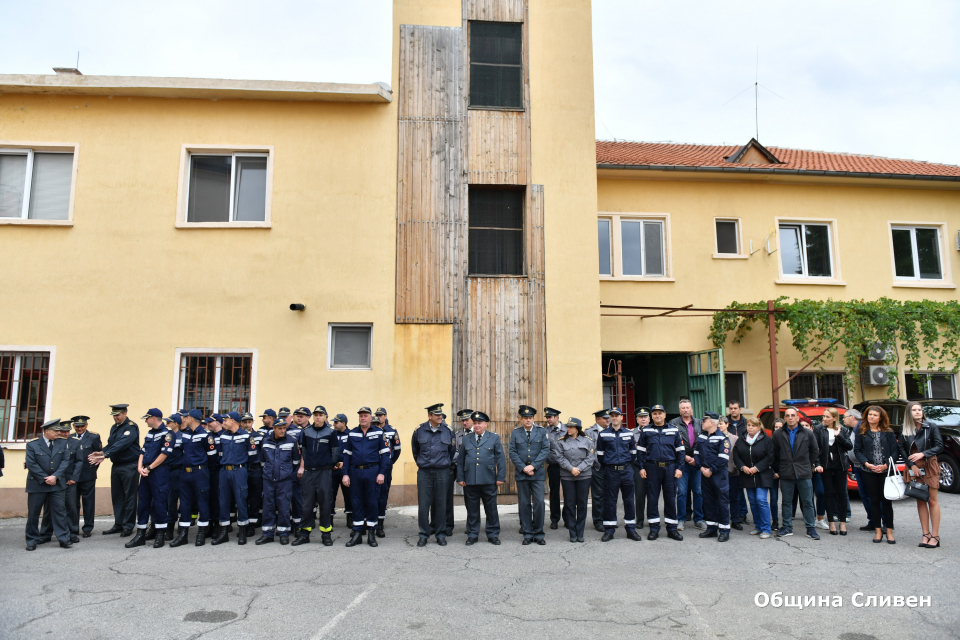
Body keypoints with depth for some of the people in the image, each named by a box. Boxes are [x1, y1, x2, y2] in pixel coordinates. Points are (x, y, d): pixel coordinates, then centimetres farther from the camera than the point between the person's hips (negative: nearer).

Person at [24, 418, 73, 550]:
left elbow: (65, 460, 0)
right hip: (37, 484, -1)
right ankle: (32, 540, 18)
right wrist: (45, 479, -12)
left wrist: (55, 476, -11)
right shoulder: (32, 445, -3)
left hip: (57, 484, 2)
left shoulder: (62, 443, 5)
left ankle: (64, 538, 4)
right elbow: (31, 464, -7)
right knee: (33, 513, 6)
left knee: (59, 510, 0)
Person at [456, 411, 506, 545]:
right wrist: (460, 478, 5)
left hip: (489, 481, -1)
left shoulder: (494, 438, 6)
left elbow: (501, 458, 3)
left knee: (491, 509, 5)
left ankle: (493, 535, 17)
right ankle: (472, 535, 18)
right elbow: (460, 460, 12)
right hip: (470, 481, 2)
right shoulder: (466, 439, 12)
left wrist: (501, 477, -4)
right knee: (472, 509, 7)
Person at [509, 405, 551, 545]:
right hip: (521, 474, 1)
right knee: (524, 504, 5)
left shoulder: (542, 431, 5)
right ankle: (527, 533, 13)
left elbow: (546, 450, -3)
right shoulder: (515, 433, 7)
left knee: (539, 503, -3)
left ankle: (539, 533, 9)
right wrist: (523, 468, -10)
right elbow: (512, 453, 1)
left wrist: (533, 466, -12)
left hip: (538, 473, -1)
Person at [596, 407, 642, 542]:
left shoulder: (628, 434, 8)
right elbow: (600, 454, 6)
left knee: (629, 500, 6)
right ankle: (609, 530, 9)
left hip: (627, 471, 2)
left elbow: (633, 452, 15)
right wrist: (606, 465, 7)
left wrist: (629, 465, 10)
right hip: (610, 471, -2)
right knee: (609, 501, 1)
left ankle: (631, 529, 17)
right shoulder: (603, 434, 1)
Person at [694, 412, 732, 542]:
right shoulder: (701, 437, 11)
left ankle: (724, 530, 5)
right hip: (705, 473, 7)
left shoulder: (722, 438, -9)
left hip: (719, 474, -6)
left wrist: (711, 470, -14)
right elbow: (696, 453, 12)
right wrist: (701, 467, -2)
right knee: (708, 500, 11)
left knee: (722, 501, -2)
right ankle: (711, 528, 21)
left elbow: (723, 458, -14)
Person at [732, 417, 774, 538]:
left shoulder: (765, 440, -6)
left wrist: (757, 468, -14)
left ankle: (766, 529, -2)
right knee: (752, 501, 10)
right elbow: (736, 456, 6)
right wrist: (743, 467, -9)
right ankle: (758, 526, 21)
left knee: (761, 500, -10)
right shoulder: (740, 440, 5)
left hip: (762, 476, -4)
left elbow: (770, 457, -9)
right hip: (747, 475, 5)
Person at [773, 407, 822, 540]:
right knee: (787, 502, 8)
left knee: (808, 502, 3)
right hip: (785, 474, 1)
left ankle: (810, 528, 12)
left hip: (804, 474, -1)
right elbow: (775, 454, 8)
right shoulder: (778, 435, 4)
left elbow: (815, 452, 12)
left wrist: (811, 466, 9)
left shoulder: (808, 434, 2)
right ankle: (787, 527, 16)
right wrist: (776, 470, 8)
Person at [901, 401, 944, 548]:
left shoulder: (931, 427, -3)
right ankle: (926, 535, 9)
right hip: (914, 468, 3)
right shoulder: (905, 431, 3)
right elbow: (904, 451, 5)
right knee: (920, 501, 5)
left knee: (932, 500, -2)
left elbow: (939, 446, -6)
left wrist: (923, 454, -18)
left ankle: (935, 536, 2)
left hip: (929, 466, -3)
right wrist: (912, 465, -8)